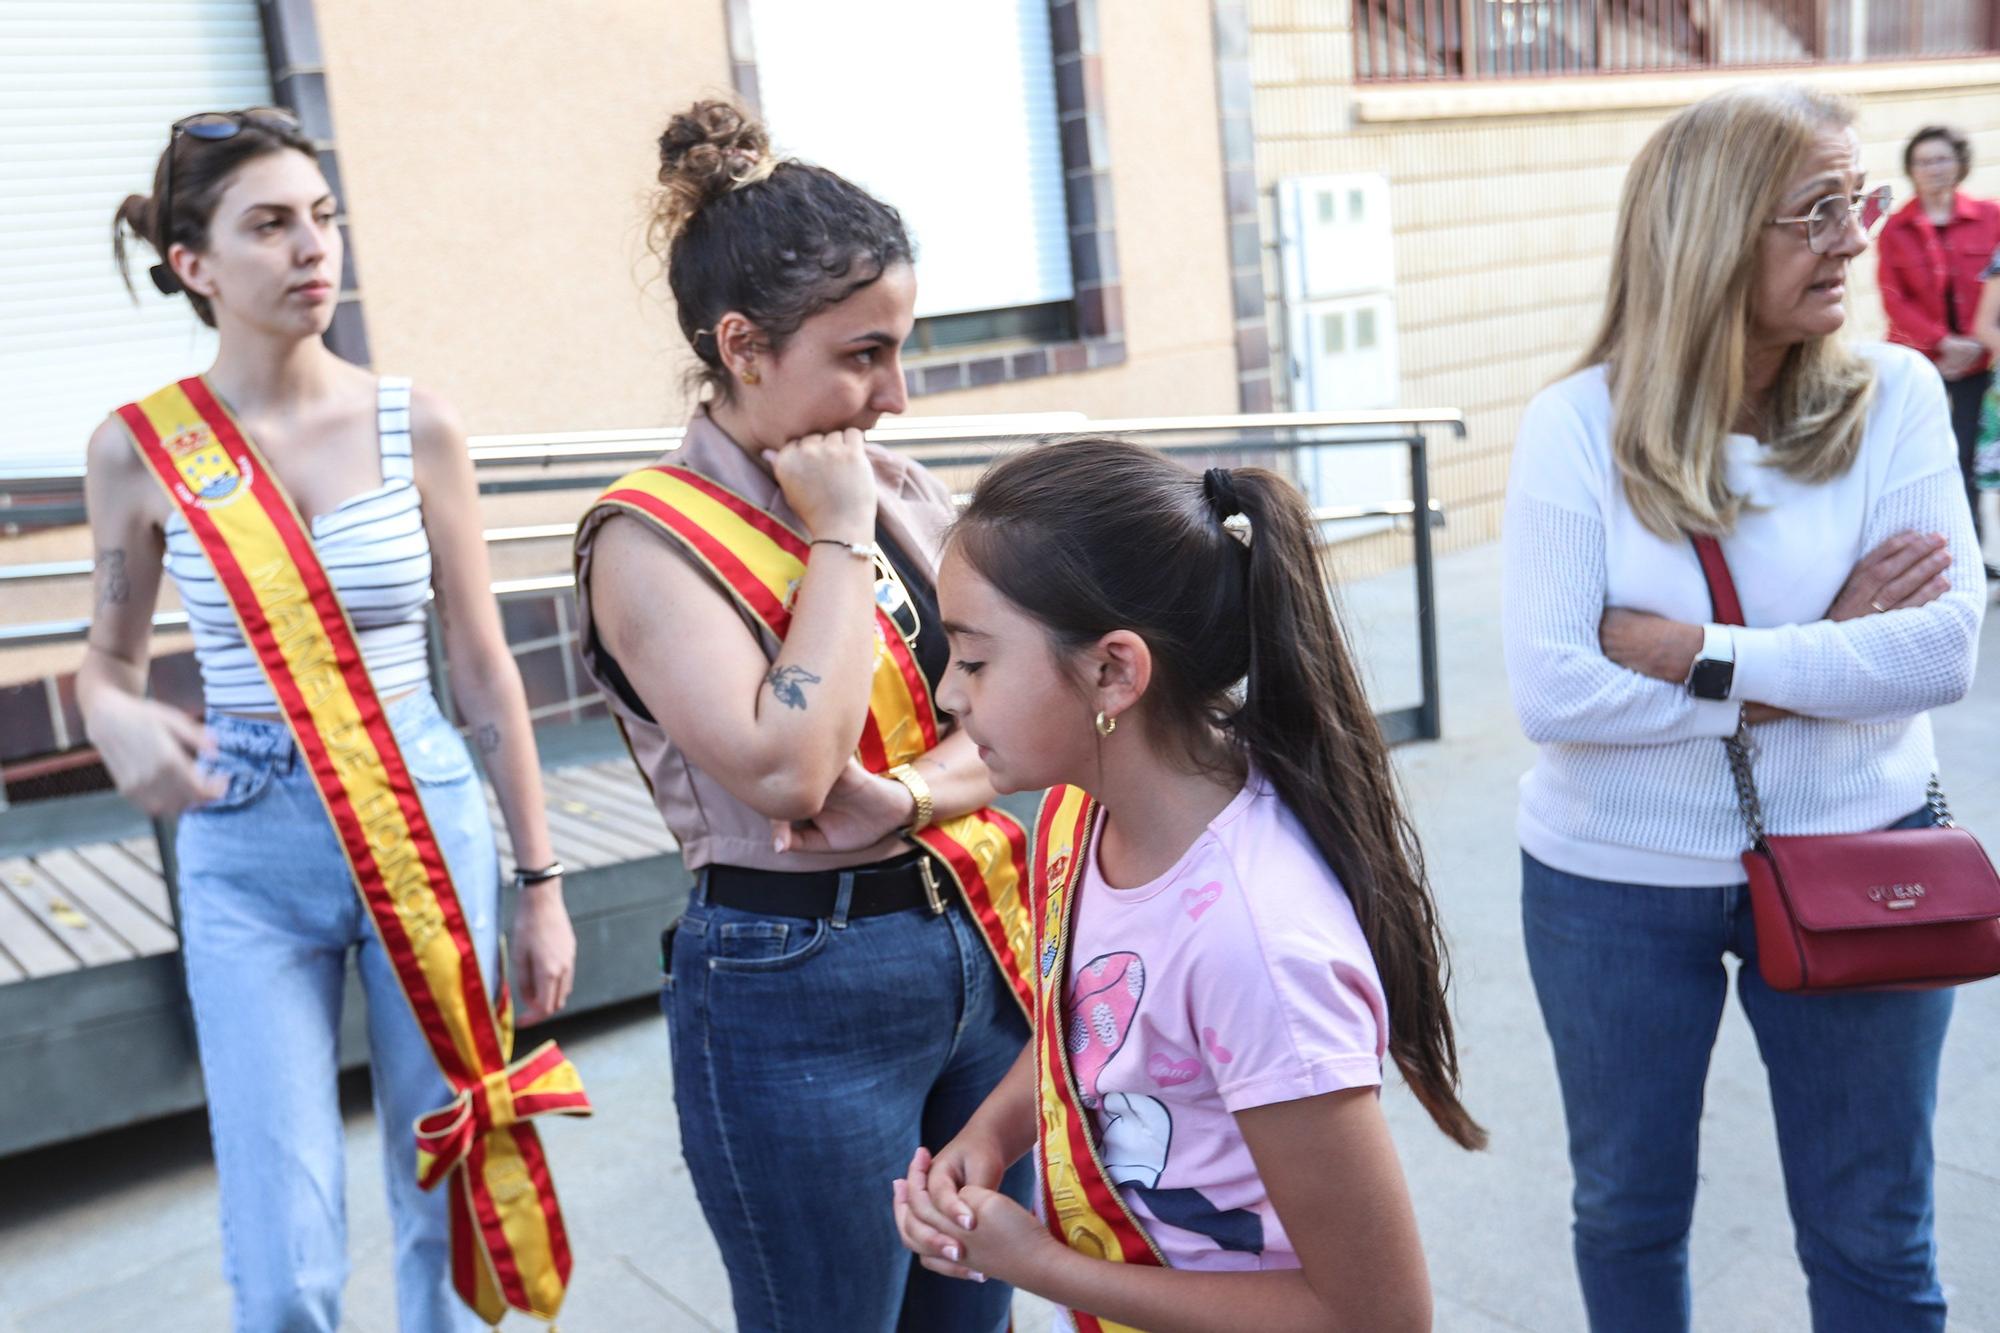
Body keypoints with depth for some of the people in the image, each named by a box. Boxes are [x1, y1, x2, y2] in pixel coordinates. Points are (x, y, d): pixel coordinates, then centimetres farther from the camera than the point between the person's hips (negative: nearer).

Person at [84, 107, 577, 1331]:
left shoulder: (416, 426, -3)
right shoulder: (139, 447, -4)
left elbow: (485, 667, 2)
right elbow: (111, 660, 9)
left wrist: (540, 884, 4)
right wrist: (122, 725, -16)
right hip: (247, 852, 0)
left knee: (451, 1212, 13)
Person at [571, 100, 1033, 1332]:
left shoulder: (899, 490, 5)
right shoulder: (652, 537, -14)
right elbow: (783, 771, -25)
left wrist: (913, 798, -16)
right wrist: (836, 538, -17)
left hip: (977, 945, 6)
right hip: (798, 990, -6)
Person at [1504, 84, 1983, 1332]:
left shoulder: (1893, 397, -8)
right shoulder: (1580, 423, -13)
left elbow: (1945, 647, -17)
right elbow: (1550, 691, -21)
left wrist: (1700, 655, -23)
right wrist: (1818, 664, -18)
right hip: (1617, 877, 0)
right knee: (1628, 1208, 20)